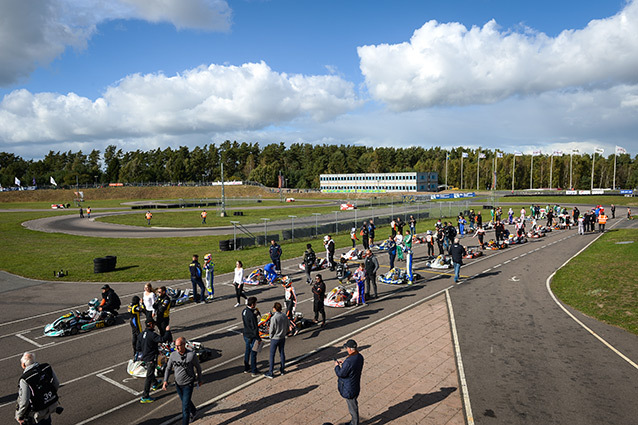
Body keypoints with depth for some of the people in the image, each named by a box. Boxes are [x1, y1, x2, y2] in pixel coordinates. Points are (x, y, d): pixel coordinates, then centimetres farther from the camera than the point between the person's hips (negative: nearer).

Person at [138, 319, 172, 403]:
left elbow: (138, 348, 9)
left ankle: (155, 384, 55)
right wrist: (167, 331, -20)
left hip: (145, 357, 9)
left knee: (151, 372, 31)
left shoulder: (141, 334, 1)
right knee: (149, 377, -2)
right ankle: (145, 397, 2)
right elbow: (163, 339, -34)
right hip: (151, 358, -9)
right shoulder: (151, 335, -24)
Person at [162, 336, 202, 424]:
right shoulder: (173, 355, -11)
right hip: (178, 384, 5)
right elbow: (168, 368, 3)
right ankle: (193, 412, 55)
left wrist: (199, 380, 6)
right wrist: (165, 381, -9)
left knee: (185, 407, -6)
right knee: (185, 401, 27)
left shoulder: (192, 355, -21)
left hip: (188, 384, -5)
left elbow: (198, 367, -5)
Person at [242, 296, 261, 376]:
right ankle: (254, 372, 16)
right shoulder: (252, 315, -29)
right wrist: (259, 339, -14)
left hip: (246, 335, 8)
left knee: (247, 351, 22)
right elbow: (254, 328, -25)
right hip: (252, 337, -8)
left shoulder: (244, 311, -3)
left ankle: (246, 368, 36)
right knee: (253, 353, 5)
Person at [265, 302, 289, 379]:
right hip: (283, 338, 6)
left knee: (272, 355, 5)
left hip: (275, 339, -5)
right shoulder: (284, 316, -5)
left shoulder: (273, 318, -23)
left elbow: (271, 330, -18)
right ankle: (282, 370, 29)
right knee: (282, 353, 18)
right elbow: (288, 326, 5)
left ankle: (270, 373, 11)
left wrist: (270, 336, 1)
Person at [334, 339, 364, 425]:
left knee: (353, 407, 12)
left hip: (349, 388, -9)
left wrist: (337, 366, -7)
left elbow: (340, 374, -24)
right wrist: (344, 364, 7)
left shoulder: (348, 361, -35)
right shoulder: (360, 356, -8)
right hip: (356, 385, 9)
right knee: (353, 403, 27)